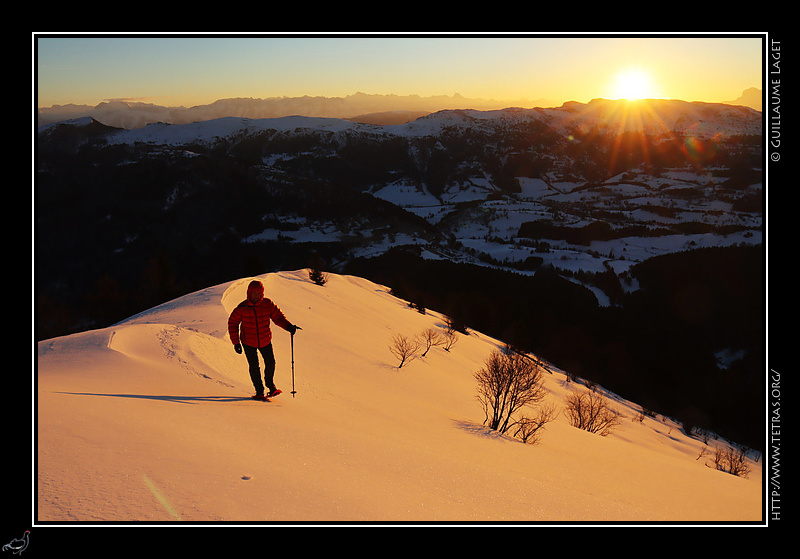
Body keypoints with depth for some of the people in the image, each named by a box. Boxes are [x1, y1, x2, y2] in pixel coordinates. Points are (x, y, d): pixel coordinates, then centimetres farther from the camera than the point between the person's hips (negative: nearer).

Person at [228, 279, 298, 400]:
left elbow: (278, 317, -5)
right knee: (254, 367, -1)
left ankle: (270, 383, 33)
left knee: (270, 363, 5)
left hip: (265, 340, 2)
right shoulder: (242, 308, -15)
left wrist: (288, 326, -24)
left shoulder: (268, 304, -12)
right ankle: (259, 391, 16)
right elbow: (232, 323, -5)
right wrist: (236, 342, -7)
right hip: (248, 342, -2)